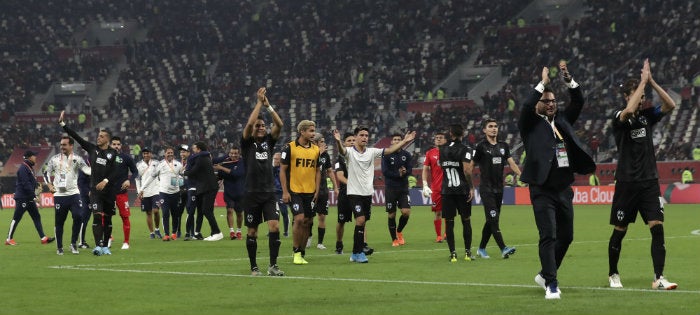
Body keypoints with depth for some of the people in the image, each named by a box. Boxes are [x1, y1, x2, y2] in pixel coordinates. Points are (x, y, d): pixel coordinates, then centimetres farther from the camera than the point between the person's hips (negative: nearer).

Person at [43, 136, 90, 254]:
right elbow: (47, 173, 13)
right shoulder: (54, 159, 5)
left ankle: (74, 243, 2)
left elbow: (86, 169, -13)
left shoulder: (77, 159, 1)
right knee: (59, 221, 4)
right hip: (59, 195, 1)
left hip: (73, 193, -1)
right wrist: (50, 185, -2)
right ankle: (59, 247, 16)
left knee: (78, 217, -15)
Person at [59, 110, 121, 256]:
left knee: (107, 219, 7)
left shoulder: (113, 154, 2)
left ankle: (105, 246, 19)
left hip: (109, 190, 0)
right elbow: (76, 137, 4)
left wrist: (106, 181, -20)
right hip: (95, 189, 0)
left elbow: (115, 172, -6)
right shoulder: (92, 149, 7)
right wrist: (62, 124, 0)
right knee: (97, 216, -14)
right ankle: (98, 246, -20)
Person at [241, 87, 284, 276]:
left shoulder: (269, 141, 10)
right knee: (252, 231, 4)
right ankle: (254, 267, 14)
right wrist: (259, 102, -12)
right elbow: (249, 123, -15)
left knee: (275, 226, -11)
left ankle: (273, 265, -7)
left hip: (269, 193, 2)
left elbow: (279, 124, -3)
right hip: (252, 194, -2)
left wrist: (268, 106, -9)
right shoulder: (247, 143, 0)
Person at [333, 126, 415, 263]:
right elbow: (342, 150, -27)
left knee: (361, 223, 10)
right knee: (360, 220, -17)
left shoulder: (371, 152, 7)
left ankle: (355, 254, 19)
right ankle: (359, 253, -10)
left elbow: (389, 150, 0)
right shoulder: (350, 152, -6)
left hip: (368, 193, 5)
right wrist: (338, 141, -50)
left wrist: (404, 142, -11)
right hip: (354, 193, -5)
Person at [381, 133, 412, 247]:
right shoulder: (386, 155, -4)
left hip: (403, 187, 2)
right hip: (390, 188, -2)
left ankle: (399, 231, 18)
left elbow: (410, 169, 2)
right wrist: (399, 174, -11)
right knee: (391, 214, 1)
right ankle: (394, 239, 14)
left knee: (406, 212, -10)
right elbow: (385, 171, -10)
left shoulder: (406, 154, 6)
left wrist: (405, 172, -19)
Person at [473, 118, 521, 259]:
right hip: (486, 188, -6)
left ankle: (481, 249, 19)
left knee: (491, 221, 9)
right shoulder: (481, 146, -4)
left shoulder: (503, 146, 12)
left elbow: (511, 163, 8)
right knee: (493, 218, -14)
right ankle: (503, 249, -20)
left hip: (499, 188, 6)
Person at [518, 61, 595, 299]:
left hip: (564, 190, 6)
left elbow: (578, 102, 9)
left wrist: (568, 79, -4)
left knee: (566, 236, 12)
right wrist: (543, 83, -15)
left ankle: (545, 274, 30)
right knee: (548, 236, -13)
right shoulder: (531, 125, 1)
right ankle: (551, 285, -13)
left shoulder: (562, 120, 15)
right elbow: (526, 107, -18)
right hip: (542, 191, -6)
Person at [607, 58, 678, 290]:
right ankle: (613, 275, 25)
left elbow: (670, 105, -4)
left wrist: (651, 82, -11)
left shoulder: (647, 115, 8)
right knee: (619, 231, 7)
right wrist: (643, 81, -22)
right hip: (627, 182, -3)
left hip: (649, 181, 3)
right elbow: (629, 110, -28)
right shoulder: (619, 117, -5)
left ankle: (659, 278, -12)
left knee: (657, 227, -10)